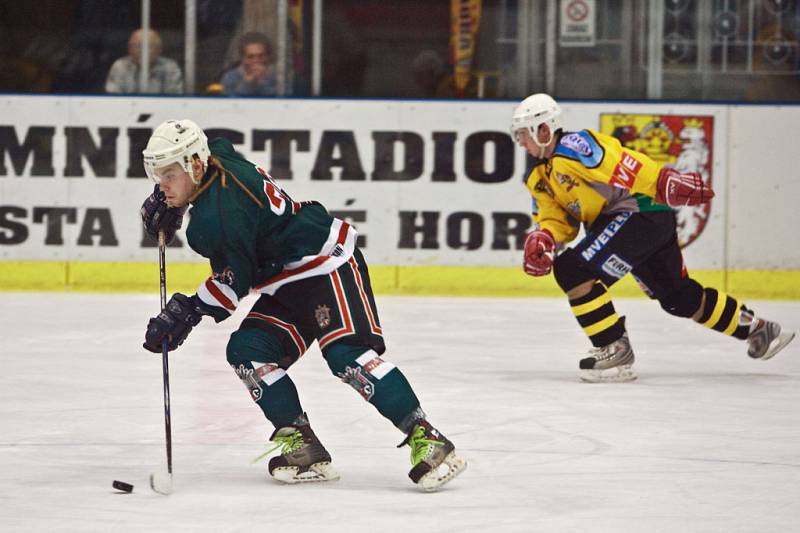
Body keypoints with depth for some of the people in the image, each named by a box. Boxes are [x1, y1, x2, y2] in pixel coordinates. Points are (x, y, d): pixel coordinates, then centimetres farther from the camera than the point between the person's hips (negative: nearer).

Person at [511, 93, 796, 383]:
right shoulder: (537, 178, 14)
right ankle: (756, 328, 35)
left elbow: (621, 164, -27)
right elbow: (555, 218, 10)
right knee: (679, 297, 20)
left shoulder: (573, 146, -16)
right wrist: (543, 238, -12)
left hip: (642, 212, -10)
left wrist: (665, 182, -37)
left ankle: (615, 349, -14)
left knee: (572, 270, -21)